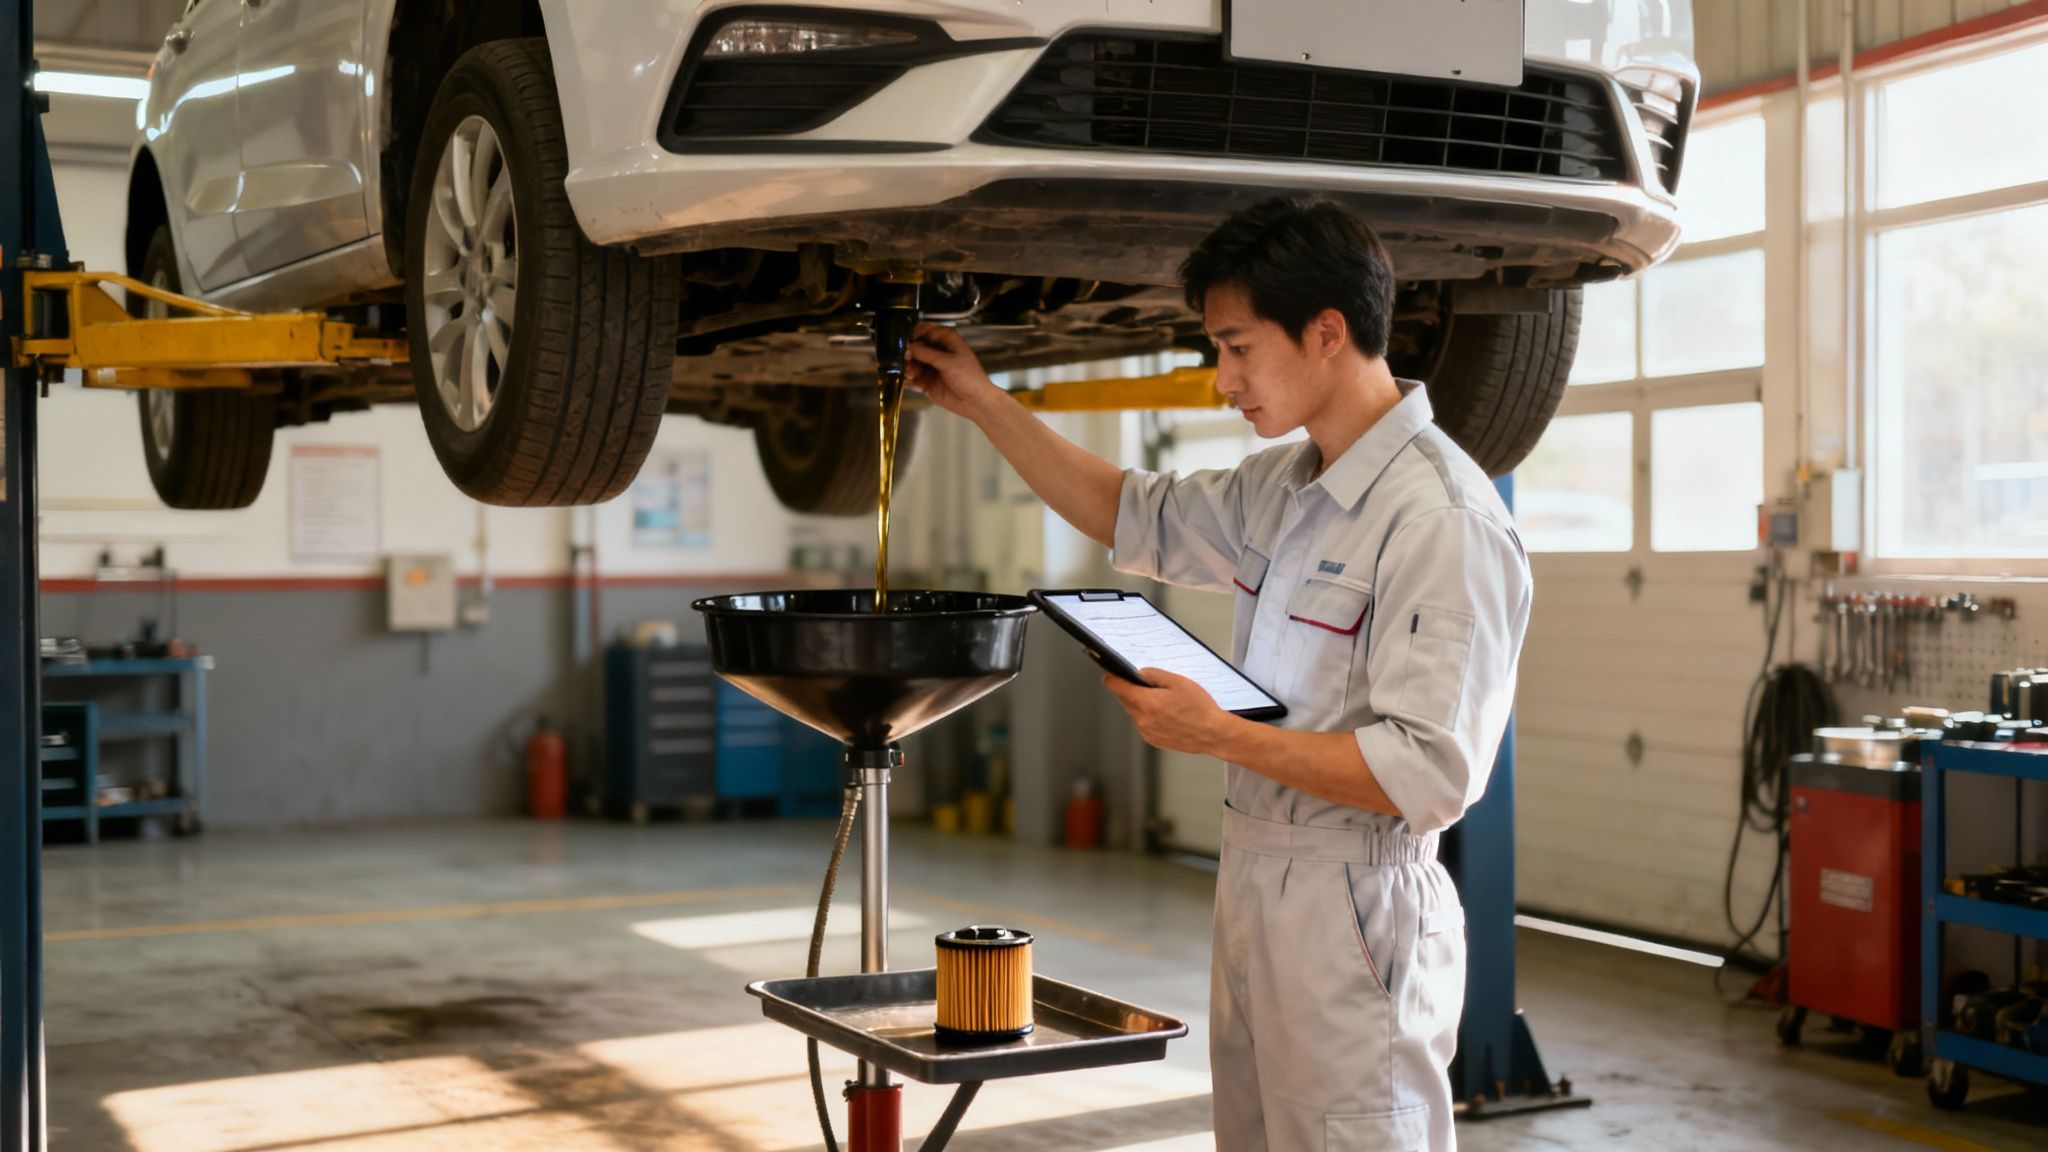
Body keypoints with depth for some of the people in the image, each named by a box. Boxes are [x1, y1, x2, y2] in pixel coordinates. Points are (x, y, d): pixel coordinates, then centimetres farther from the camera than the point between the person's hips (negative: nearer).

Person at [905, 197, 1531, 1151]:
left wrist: (1221, 736, -21)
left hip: (1356, 917, -9)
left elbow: (1429, 774, -23)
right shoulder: (1285, 486, 11)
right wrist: (982, 403, 18)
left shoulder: (1444, 524, -19)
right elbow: (1136, 517, 24)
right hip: (1256, 891, 9)